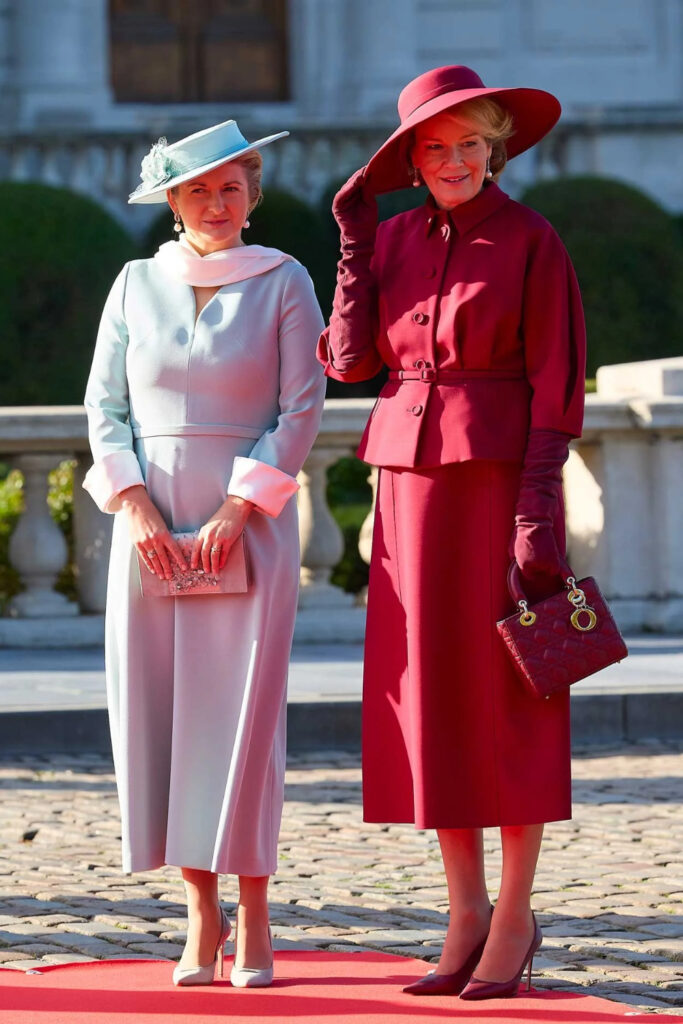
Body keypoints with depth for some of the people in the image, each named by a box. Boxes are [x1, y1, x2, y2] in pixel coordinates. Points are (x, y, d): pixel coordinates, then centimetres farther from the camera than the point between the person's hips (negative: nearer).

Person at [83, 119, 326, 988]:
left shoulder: (282, 283, 2)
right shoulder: (137, 283, 9)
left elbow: (301, 409, -2)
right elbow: (104, 405, 8)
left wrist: (237, 510, -11)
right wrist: (134, 506, -6)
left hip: (249, 521, -3)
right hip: (151, 527, 3)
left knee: (241, 713, -7)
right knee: (156, 712, -1)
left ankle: (253, 920, 1)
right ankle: (201, 916, 7)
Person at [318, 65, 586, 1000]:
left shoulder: (531, 243, -5)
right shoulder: (394, 241, 10)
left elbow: (557, 386, -8)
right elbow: (351, 359, 1)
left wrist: (537, 510, -15)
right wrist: (355, 242, -1)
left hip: (500, 477, -5)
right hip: (412, 478, 5)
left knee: (506, 698, -1)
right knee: (429, 696, 5)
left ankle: (516, 915, 6)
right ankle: (466, 913, 13)